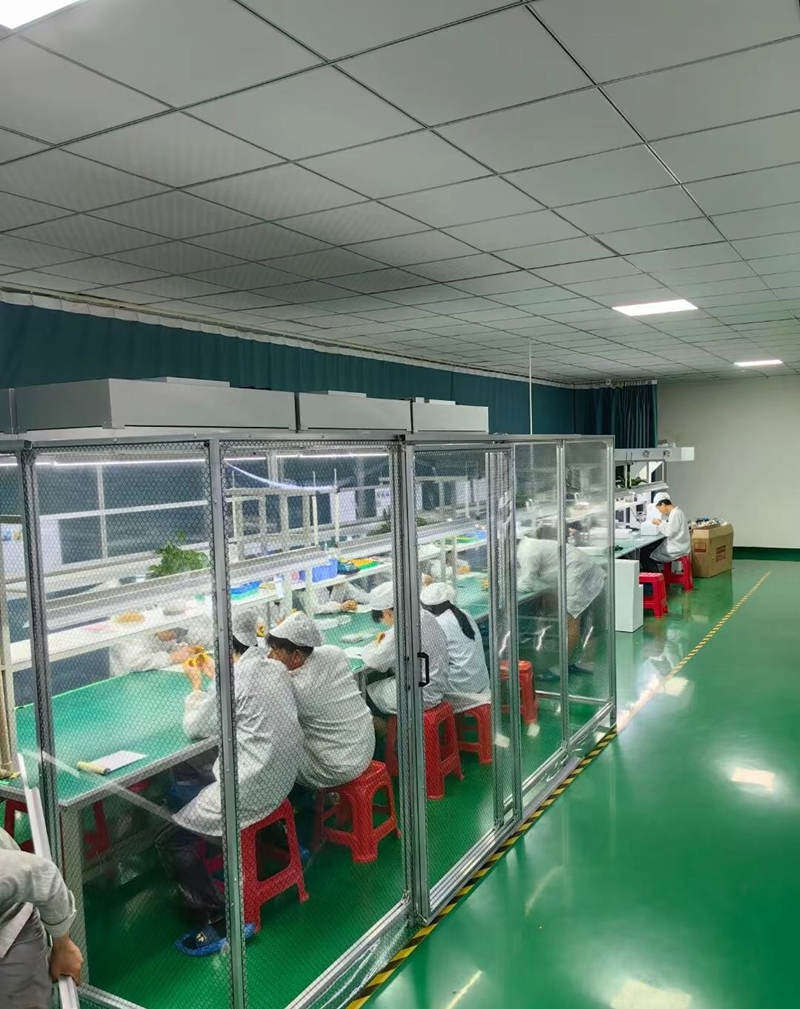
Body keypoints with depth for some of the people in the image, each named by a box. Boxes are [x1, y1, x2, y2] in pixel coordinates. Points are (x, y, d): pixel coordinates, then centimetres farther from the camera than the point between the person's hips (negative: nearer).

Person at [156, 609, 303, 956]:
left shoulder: (233, 679, -19)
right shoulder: (275, 667, 3)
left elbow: (195, 728, -5)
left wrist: (197, 685, 8)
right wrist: (214, 676, 23)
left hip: (250, 790, -9)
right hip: (282, 779, 9)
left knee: (171, 842, 0)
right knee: (195, 786, 29)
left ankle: (221, 923, -1)